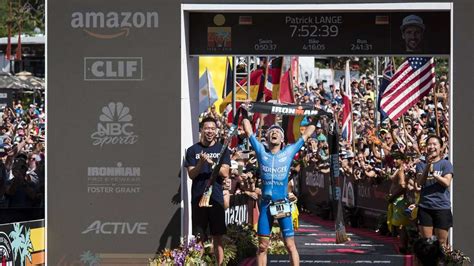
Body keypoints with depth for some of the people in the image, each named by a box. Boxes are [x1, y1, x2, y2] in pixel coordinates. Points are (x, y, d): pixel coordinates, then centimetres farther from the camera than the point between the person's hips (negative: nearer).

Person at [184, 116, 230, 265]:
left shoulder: (222, 150, 6)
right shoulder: (193, 150, 5)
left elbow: (225, 173, -4)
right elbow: (191, 174, -2)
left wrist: (211, 162, -18)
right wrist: (201, 163, -20)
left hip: (216, 198, 0)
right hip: (198, 198, 0)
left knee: (218, 237, 1)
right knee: (199, 237, 1)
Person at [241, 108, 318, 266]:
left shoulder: (289, 152, 4)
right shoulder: (261, 152, 6)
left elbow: (306, 135, 10)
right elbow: (249, 132, 11)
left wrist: (315, 119, 11)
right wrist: (245, 114, 13)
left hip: (283, 205, -1)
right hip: (266, 205, 1)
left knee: (290, 245, -2)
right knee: (262, 246, 5)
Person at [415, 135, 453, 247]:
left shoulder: (445, 164, 1)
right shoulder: (421, 165, 8)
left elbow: (447, 183, -11)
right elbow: (419, 183, -5)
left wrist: (433, 173, -22)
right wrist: (427, 167, -18)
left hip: (442, 207, -2)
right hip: (425, 207, 2)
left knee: (441, 242, 0)